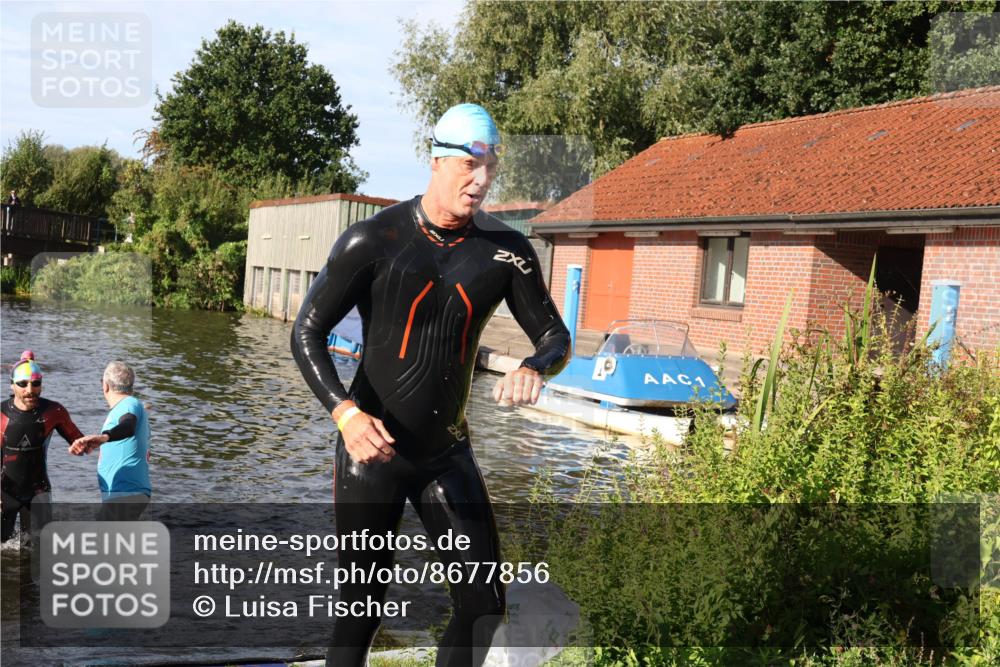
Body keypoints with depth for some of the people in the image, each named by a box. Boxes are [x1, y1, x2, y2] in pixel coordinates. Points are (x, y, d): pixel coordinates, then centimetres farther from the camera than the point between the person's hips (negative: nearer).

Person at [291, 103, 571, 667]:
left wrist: (535, 369, -21)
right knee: (363, 605, 6)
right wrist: (345, 412, -24)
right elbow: (307, 332, -8)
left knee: (485, 606, 1)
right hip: (372, 452, -3)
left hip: (448, 454, 3)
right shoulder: (373, 241, -11)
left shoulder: (506, 251, -2)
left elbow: (556, 334, 4)